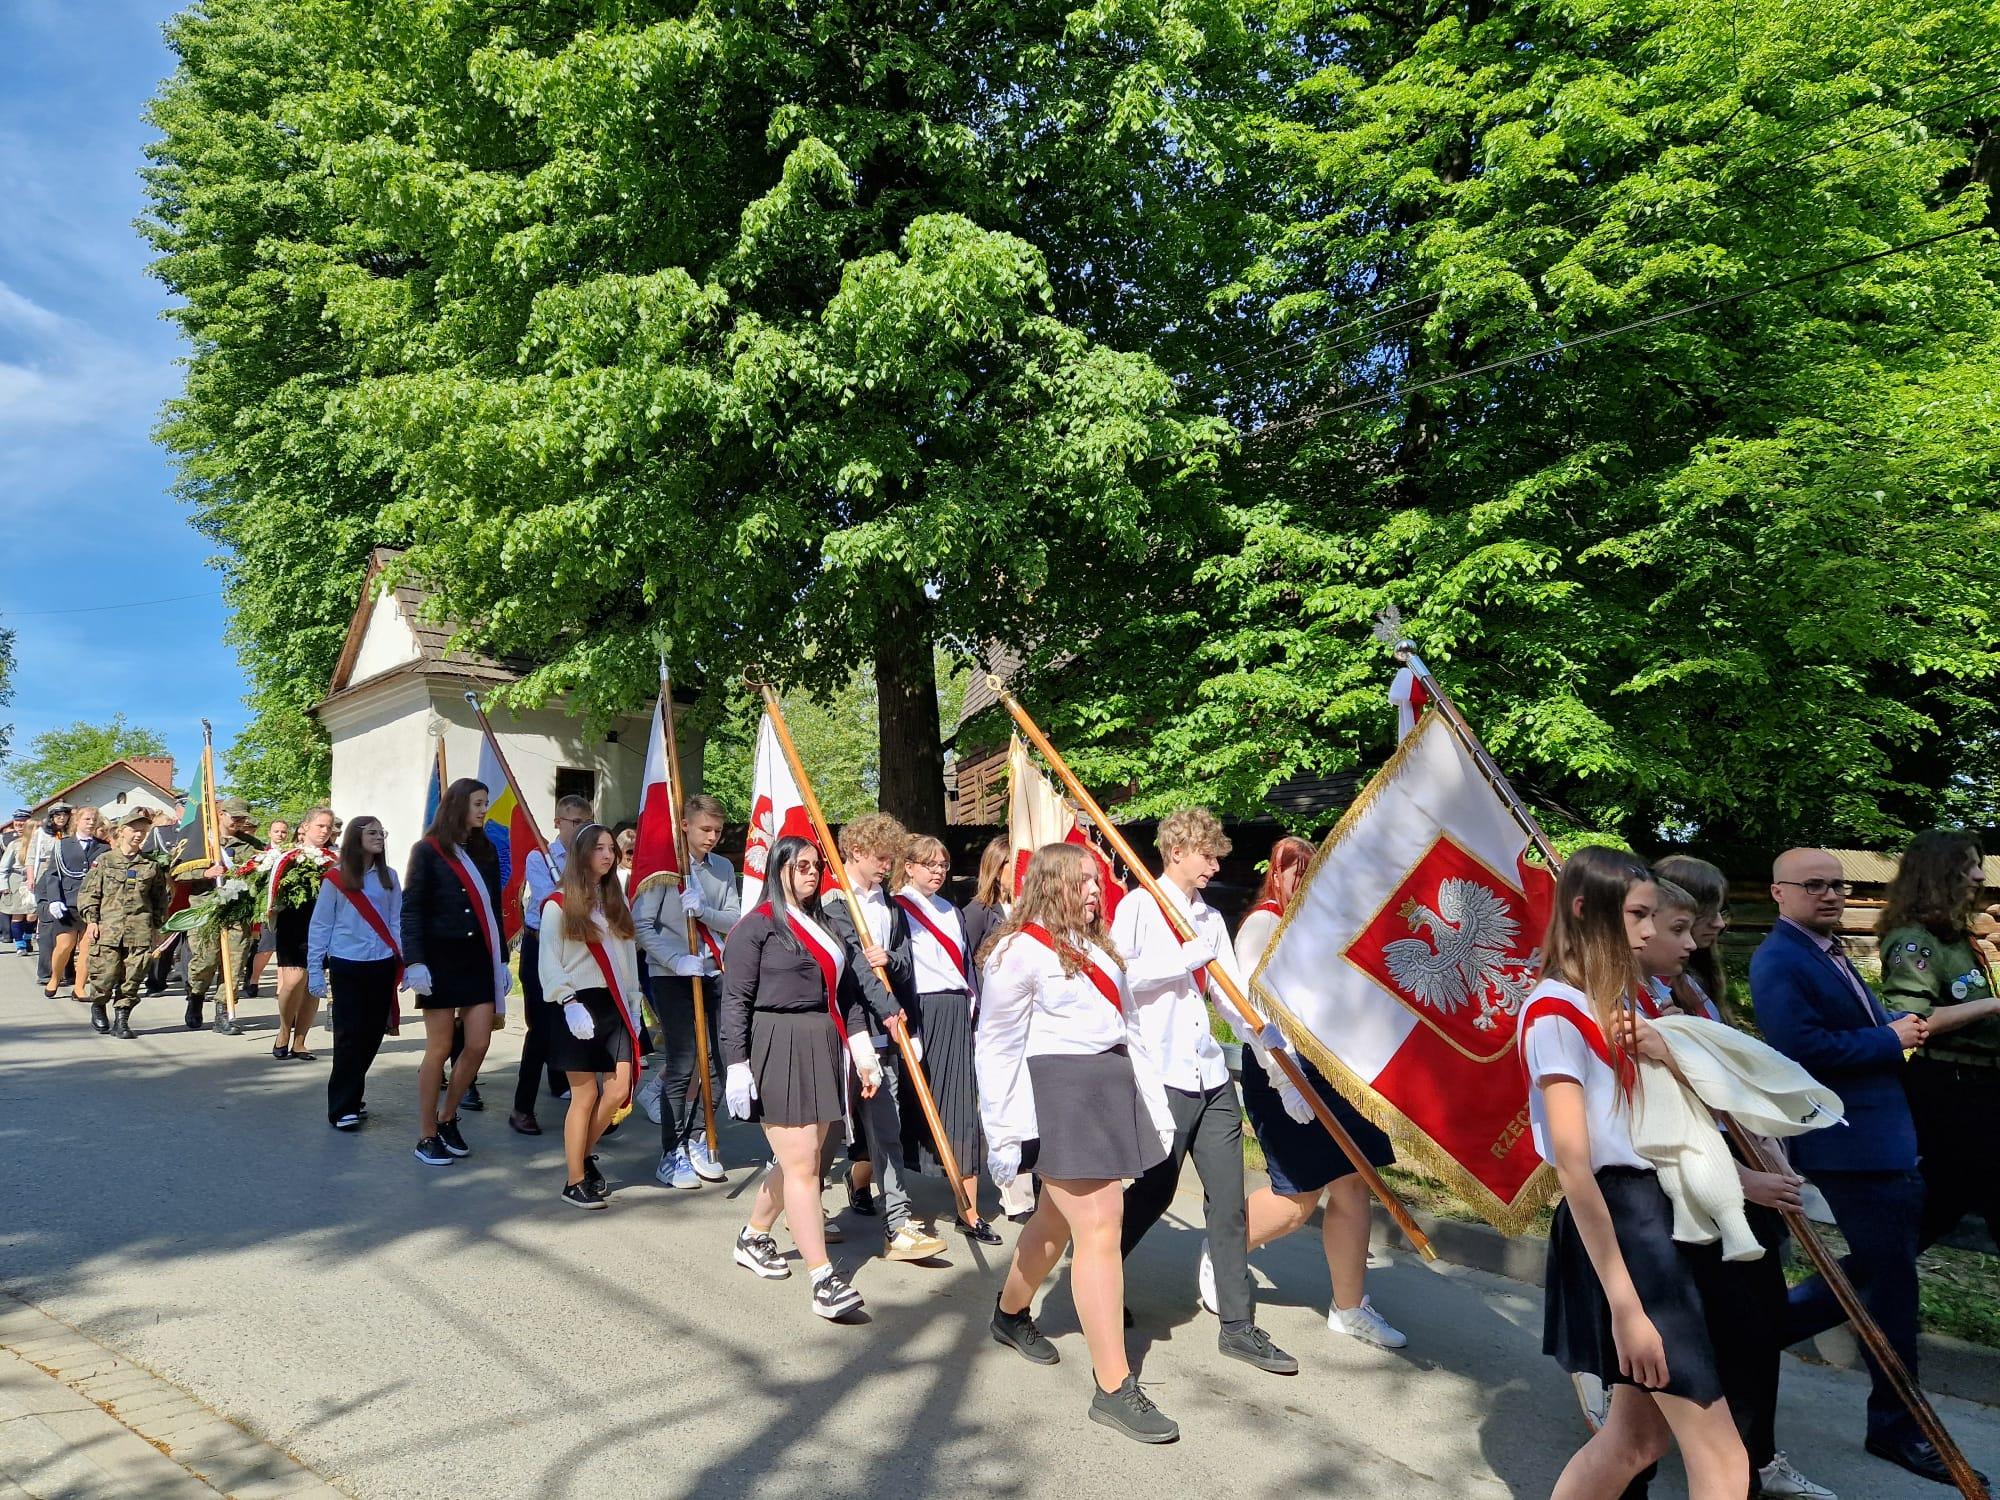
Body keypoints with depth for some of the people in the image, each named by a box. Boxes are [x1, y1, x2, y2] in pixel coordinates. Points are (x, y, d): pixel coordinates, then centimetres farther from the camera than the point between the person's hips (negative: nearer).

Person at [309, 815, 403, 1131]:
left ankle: (351, 1095, 25)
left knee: (373, 1034, 8)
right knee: (349, 1036, -3)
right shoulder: (335, 878, -3)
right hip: (348, 966, -3)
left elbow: (396, 922, 9)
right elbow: (320, 926, 1)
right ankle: (342, 1107, 5)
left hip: (382, 966, 3)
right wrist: (315, 969, -1)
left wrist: (405, 960, 2)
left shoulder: (389, 878, 7)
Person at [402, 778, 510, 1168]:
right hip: (441, 959, -5)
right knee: (440, 1049, 0)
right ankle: (427, 1136, 13)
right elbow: (411, 909, -8)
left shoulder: (486, 852, 11)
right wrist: (414, 961, -18)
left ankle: (447, 1118, 22)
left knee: (478, 1045, 1)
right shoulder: (428, 850, -3)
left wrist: (502, 959, 11)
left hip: (479, 959, 5)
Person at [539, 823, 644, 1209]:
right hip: (578, 1007, -5)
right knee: (585, 1095, -4)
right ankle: (575, 1180, 10)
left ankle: (583, 1154, 24)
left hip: (613, 1005, 6)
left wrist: (633, 1008, 11)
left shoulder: (617, 903, 16)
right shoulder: (559, 906, -2)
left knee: (618, 1091, 0)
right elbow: (549, 965, -7)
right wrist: (569, 1003, -18)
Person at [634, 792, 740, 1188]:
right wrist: (677, 959, -21)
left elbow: (735, 920, 3)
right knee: (680, 1064, -5)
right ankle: (671, 1154, 7)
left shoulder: (723, 868, 10)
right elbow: (642, 924, -11)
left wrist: (704, 910, -17)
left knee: (719, 1062, 5)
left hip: (714, 973, 5)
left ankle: (696, 1142, 21)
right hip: (672, 975, -5)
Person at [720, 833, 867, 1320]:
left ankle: (752, 1239, 35)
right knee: (802, 1165, -7)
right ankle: (824, 1282, -3)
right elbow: (735, 1001, -9)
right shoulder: (756, 926, -5)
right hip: (777, 1051, -8)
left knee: (802, 1160, 13)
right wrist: (737, 1067, -14)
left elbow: (842, 993, 18)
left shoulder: (821, 926, 17)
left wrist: (862, 1052, 13)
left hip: (823, 1051, 8)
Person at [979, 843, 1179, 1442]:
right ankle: (1114, 1388, 1)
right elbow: (996, 1045, -9)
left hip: (1112, 1086, 9)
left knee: (1058, 1218, 20)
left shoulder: (1098, 948, 17)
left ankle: (1010, 1313, 44)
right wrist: (1003, 1133, -10)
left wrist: (1154, 1106, 15)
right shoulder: (1021, 949, -10)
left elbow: (1128, 1028, 18)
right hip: (1058, 1092, -8)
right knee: (1099, 1230, -8)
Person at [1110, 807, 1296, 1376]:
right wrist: (1193, 954, -17)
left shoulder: (1210, 917, 14)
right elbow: (1122, 974, -19)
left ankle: (1239, 1326, 16)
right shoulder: (1138, 907, -5)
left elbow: (1231, 993, 14)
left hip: (1212, 1077, 6)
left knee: (1228, 1199, 7)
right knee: (1154, 1193, 5)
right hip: (1163, 1076, -6)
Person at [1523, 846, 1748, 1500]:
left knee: (1638, 1432, 17)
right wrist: (1624, 1303, -21)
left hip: (1657, 1208, 9)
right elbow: (1574, 1164, -19)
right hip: (1615, 1219, -9)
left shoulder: (1625, 997, 12)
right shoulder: (1555, 1011, -15)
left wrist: (1669, 1056, -5)